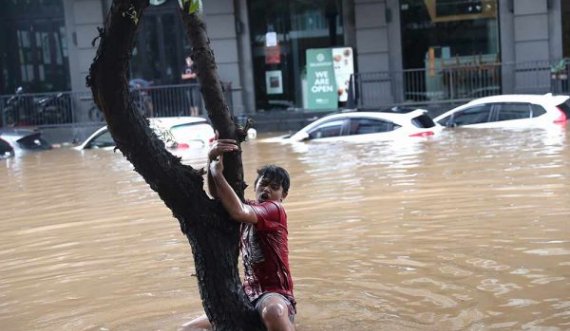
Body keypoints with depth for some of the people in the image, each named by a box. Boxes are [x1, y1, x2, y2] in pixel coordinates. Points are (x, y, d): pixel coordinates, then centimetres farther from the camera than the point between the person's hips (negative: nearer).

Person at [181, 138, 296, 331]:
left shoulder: (275, 210, -6)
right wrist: (212, 161, -24)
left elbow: (237, 212, -25)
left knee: (273, 311, -44)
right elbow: (216, 195, -5)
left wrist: (217, 173, -15)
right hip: (248, 298, 8)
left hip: (275, 295, -8)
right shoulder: (250, 208, 15)